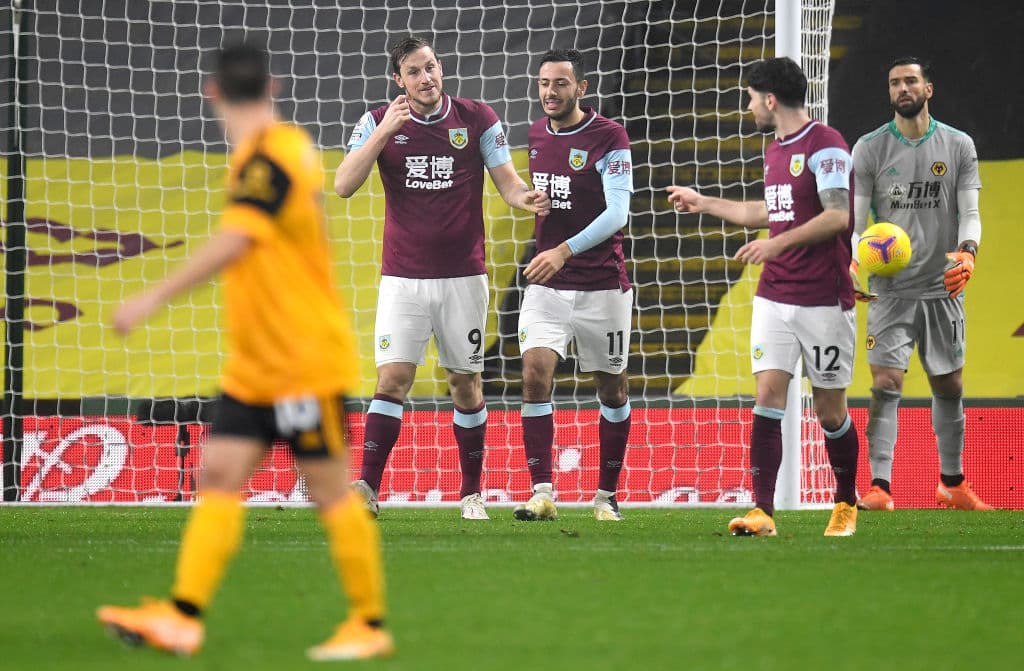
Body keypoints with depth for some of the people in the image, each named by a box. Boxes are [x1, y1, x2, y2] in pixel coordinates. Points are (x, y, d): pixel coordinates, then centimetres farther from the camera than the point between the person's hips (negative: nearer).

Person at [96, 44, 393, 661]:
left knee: (330, 491, -1)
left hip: (304, 361, -9)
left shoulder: (269, 157, -20)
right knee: (219, 476, 2)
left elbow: (233, 243, -32)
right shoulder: (284, 148, 10)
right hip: (255, 365, 9)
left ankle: (370, 626, 8)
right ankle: (183, 616, -2)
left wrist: (155, 299, -34)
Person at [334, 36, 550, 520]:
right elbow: (343, 186, -11)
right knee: (393, 378, -12)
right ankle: (366, 489, -14)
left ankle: (472, 493, 16)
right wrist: (385, 131, -20)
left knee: (464, 382, 7)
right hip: (403, 277, -1)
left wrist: (526, 198, -23)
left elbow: (507, 180, 1)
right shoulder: (378, 122, -1)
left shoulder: (477, 119, 0)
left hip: (463, 276, 1)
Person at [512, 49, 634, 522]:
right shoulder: (535, 135, 6)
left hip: (602, 285, -4)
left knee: (612, 388, 7)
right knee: (535, 373, -14)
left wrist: (565, 250, -31)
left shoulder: (608, 138, -11)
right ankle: (543, 493, -15)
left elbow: (616, 213, -20)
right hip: (546, 286, 4)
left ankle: (607, 495, 19)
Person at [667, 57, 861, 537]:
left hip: (824, 300, -7)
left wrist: (779, 242, -24)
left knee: (830, 410, 2)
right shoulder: (775, 150, 15)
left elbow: (838, 215, -20)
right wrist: (703, 203, 37)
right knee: (768, 397, -6)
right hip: (774, 297, 7)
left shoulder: (825, 145, -11)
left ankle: (847, 505, 22)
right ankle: (762, 512, -10)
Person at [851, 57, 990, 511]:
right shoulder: (869, 149, 0)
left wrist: (967, 251, -21)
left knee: (949, 387, 10)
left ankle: (953, 485, 24)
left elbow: (970, 213, 1)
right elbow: (853, 219, -3)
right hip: (890, 290, -2)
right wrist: (851, 262, -22)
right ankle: (879, 488, -14)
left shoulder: (958, 146, 3)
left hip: (943, 287, 2)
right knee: (885, 385, -12)